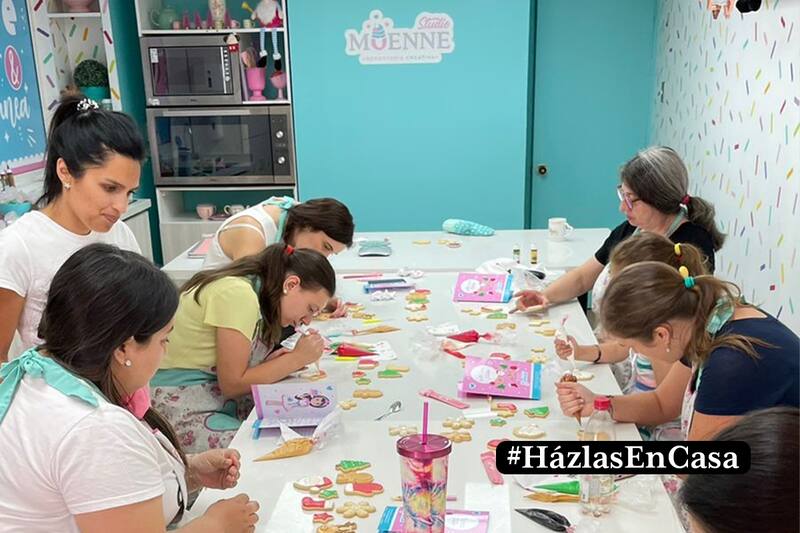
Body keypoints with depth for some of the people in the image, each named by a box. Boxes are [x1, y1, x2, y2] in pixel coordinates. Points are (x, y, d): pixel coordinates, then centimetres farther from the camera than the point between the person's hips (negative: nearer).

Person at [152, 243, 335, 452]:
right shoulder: (237, 294, -20)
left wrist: (270, 363, -6)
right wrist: (297, 358, -12)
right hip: (181, 411, -8)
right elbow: (232, 384, -18)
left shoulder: (253, 291, 7)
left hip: (220, 402, 9)